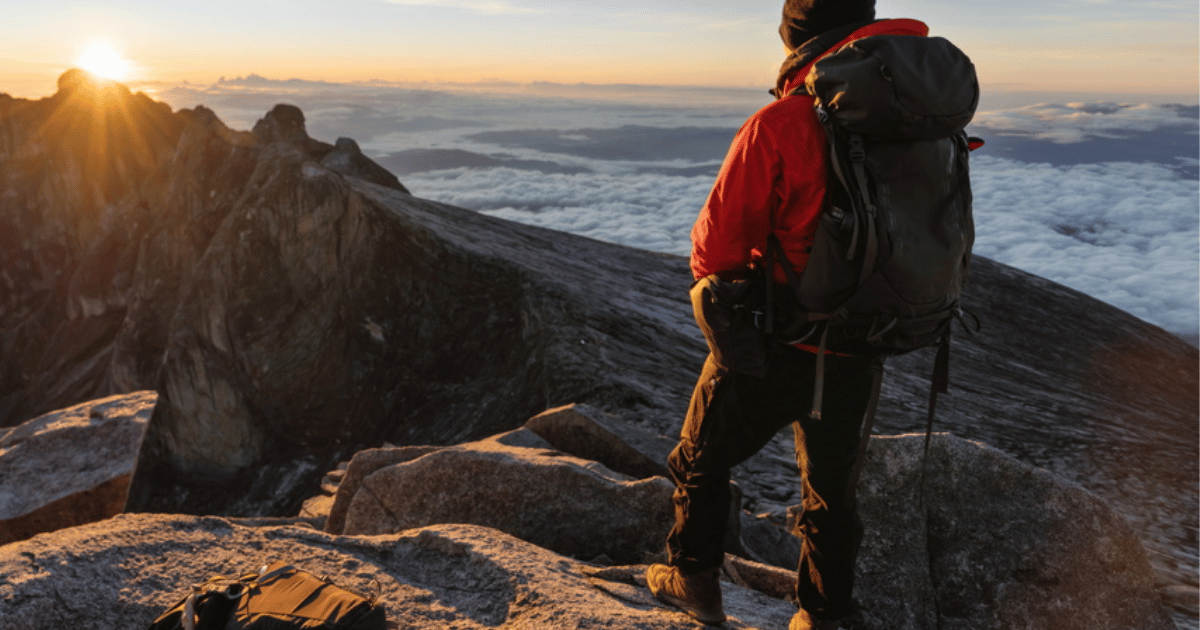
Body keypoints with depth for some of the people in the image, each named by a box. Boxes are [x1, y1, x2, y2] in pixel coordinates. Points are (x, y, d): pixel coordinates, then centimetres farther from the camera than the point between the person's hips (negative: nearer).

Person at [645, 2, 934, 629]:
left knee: (703, 458, 20)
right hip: (861, 354, 5)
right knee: (832, 484, 23)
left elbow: (718, 242, -16)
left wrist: (715, 281, 6)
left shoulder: (779, 125, -21)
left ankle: (694, 578, 35)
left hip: (774, 342, -5)